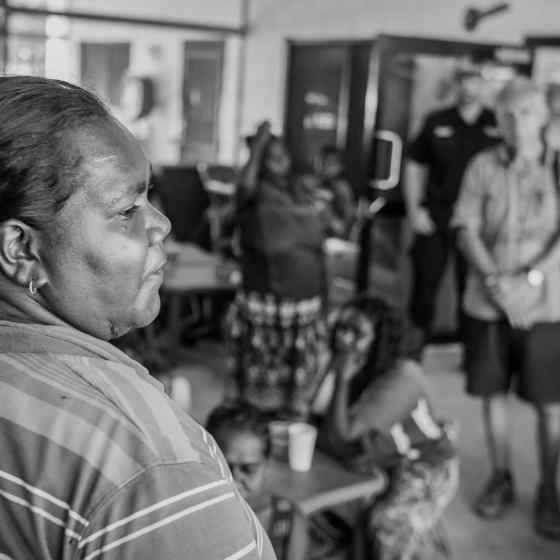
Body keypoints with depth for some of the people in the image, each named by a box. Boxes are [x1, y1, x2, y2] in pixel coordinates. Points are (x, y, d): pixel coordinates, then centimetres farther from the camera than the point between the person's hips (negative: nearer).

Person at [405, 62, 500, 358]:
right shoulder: (437, 121, 4)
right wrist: (413, 210, -1)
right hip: (435, 216, 0)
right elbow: (414, 166, 8)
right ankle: (414, 353, 12)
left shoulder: (497, 124, 2)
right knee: (425, 281, 1)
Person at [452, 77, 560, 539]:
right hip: (487, 302, 2)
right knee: (493, 394, 11)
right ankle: (501, 479, 28)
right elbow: (467, 230, -2)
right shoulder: (482, 167, 1)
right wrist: (495, 280, -14)